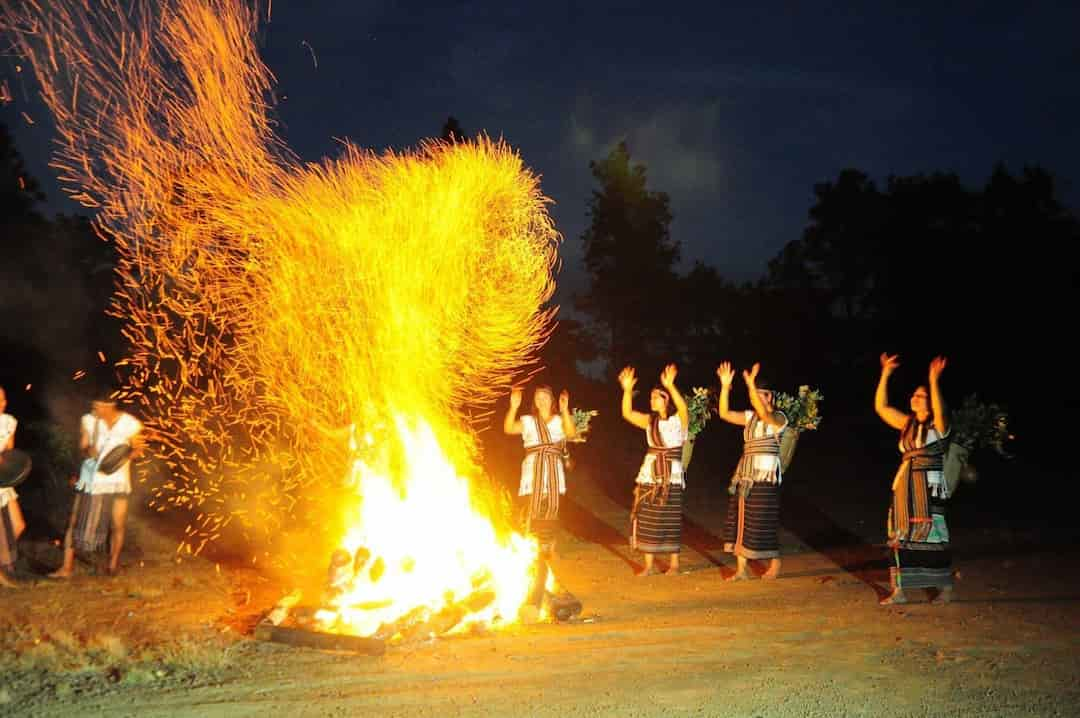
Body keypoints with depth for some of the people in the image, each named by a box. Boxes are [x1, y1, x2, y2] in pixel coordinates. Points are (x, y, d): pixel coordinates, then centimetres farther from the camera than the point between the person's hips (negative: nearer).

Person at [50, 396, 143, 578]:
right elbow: (82, 446, -1)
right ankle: (67, 567, 10)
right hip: (91, 478, 1)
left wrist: (133, 451, -21)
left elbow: (136, 449, 1)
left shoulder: (131, 425, -13)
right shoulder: (88, 421, -8)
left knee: (117, 525, 4)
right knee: (75, 521, 0)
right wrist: (88, 451, -24)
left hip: (117, 481, -1)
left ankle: (113, 563, 28)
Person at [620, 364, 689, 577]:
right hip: (649, 475, 5)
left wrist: (670, 386, -38)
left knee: (671, 520, 0)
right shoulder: (650, 421, 9)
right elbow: (627, 413, 0)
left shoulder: (679, 420, -5)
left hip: (671, 476, -4)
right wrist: (627, 390, -12)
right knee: (647, 519, 3)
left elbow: (684, 408, -27)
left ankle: (674, 563, 12)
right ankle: (648, 565, 10)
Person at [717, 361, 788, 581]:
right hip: (745, 474, 7)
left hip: (765, 476, -7)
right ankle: (741, 569, 6)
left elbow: (764, 414, -27)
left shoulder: (778, 418, -5)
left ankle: (775, 563, 14)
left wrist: (751, 385, -33)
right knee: (740, 521, 3)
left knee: (761, 522, -4)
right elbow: (724, 413, 6)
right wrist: (725, 386, -4)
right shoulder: (750, 417, 13)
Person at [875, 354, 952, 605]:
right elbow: (881, 407, 10)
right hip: (904, 486, 6)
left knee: (931, 536, 0)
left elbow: (940, 410, -28)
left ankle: (945, 587, 15)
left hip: (929, 487, -6)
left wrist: (934, 380, -37)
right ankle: (899, 590, 9)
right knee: (901, 536, 4)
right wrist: (885, 374, 4)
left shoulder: (938, 425, -5)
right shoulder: (907, 423, 12)